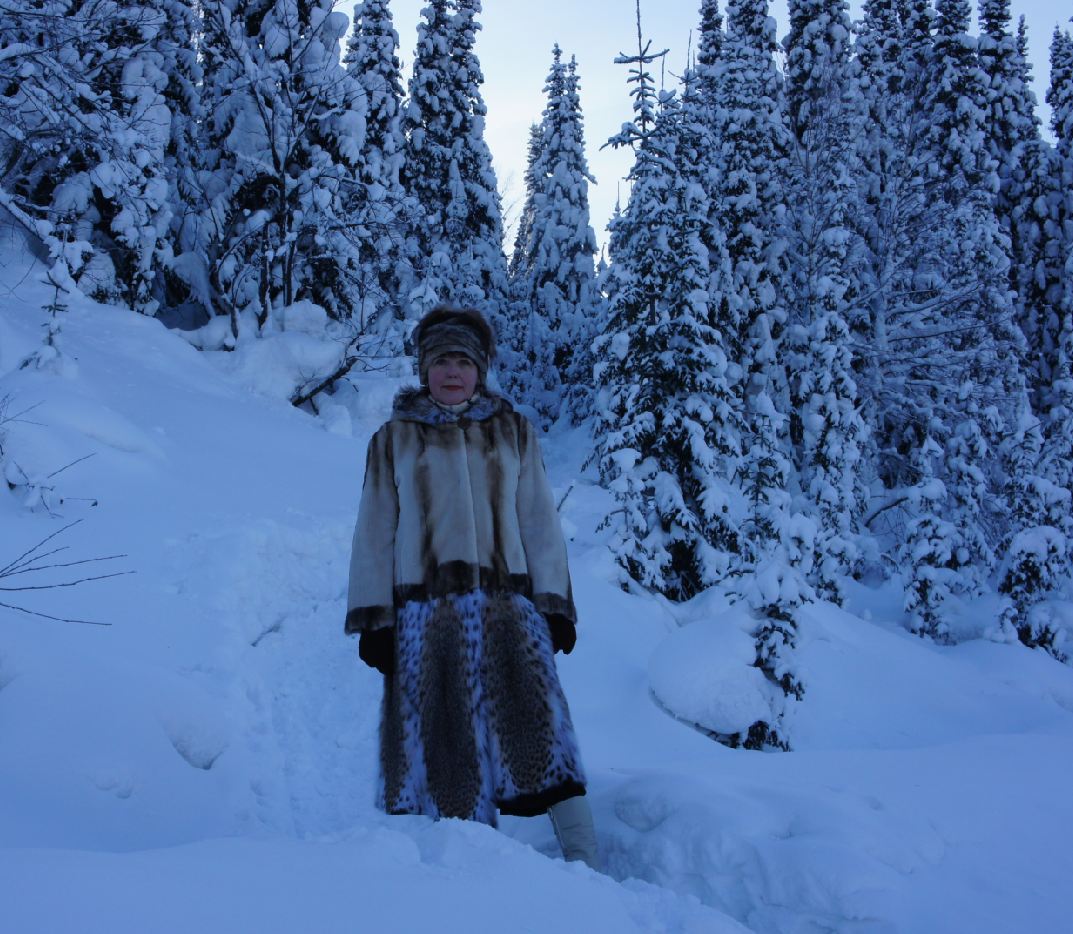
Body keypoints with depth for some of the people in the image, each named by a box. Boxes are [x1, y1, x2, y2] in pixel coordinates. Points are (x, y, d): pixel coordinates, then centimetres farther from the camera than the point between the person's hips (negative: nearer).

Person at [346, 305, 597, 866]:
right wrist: (374, 620, 1)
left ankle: (585, 866, -12)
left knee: (536, 725, -13)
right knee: (443, 746, -2)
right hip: (426, 613, 0)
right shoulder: (394, 439, 12)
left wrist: (554, 604, 1)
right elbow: (375, 532, 8)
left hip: (507, 607, 0)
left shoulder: (513, 432, 14)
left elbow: (539, 521, 10)